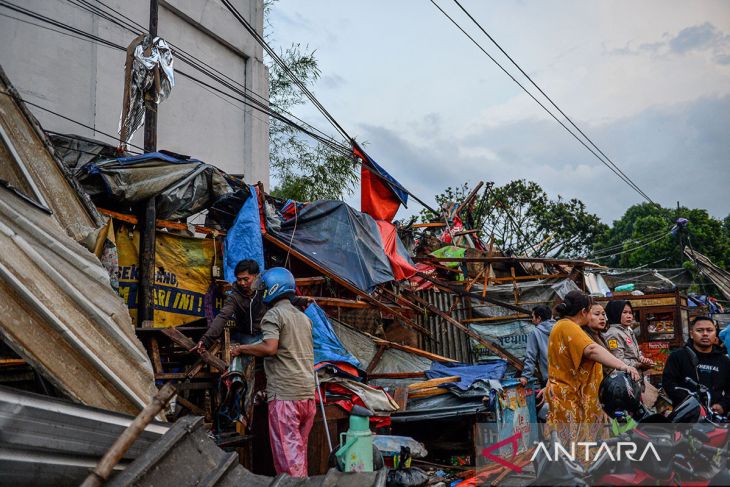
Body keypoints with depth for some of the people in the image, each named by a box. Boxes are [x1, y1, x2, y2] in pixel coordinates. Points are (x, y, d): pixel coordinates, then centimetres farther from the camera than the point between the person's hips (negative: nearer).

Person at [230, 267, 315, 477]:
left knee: (287, 452, -6)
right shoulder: (304, 318, 20)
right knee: (300, 450, 13)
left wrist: (241, 349, -6)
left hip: (284, 395, -8)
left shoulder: (274, 314, -5)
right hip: (307, 394, 8)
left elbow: (270, 348, -19)